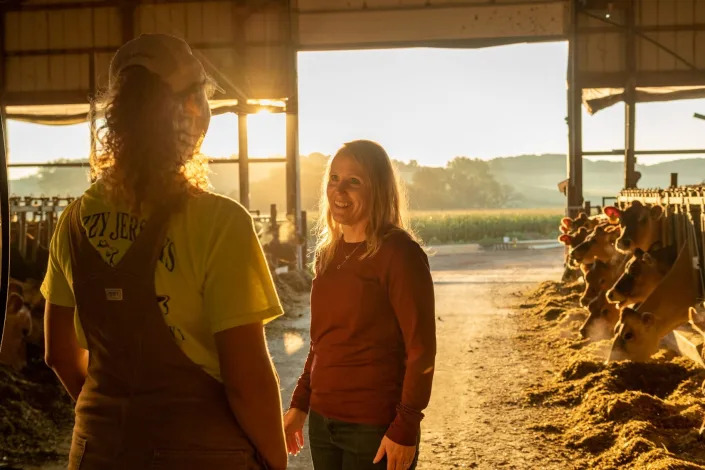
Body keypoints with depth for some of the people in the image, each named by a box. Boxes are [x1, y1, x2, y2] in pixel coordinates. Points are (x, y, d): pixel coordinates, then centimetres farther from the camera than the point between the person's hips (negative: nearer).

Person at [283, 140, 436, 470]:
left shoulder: (399, 253, -12)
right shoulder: (328, 254, 7)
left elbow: (421, 349, -13)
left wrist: (405, 429, -16)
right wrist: (299, 404, 12)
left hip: (376, 428, -6)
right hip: (322, 421, 6)